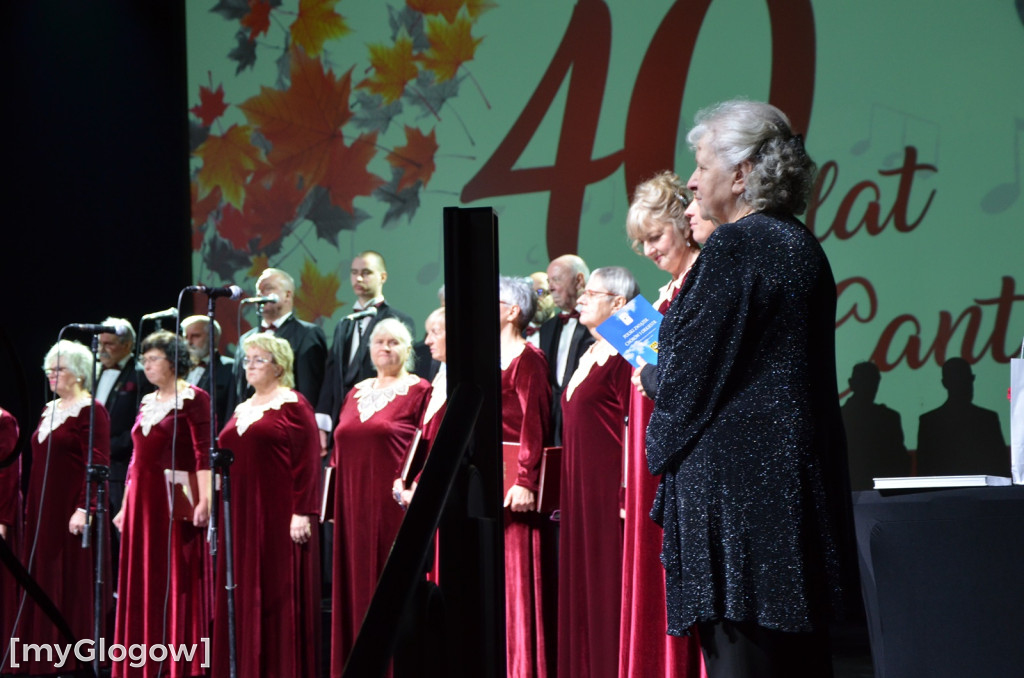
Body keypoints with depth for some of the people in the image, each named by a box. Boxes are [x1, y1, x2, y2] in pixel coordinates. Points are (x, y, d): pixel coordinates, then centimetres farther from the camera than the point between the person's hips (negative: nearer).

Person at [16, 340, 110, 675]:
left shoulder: (91, 411, -9)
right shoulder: (49, 410, 16)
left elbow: (97, 465, -16)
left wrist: (84, 509, -24)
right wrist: (31, 509, 15)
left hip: (71, 513, -8)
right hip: (44, 513, 8)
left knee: (75, 585, -5)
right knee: (46, 585, 9)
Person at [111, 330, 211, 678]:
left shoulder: (193, 398, -5)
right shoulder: (147, 402, 17)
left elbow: (203, 453, -14)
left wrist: (204, 499, -24)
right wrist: (126, 506, 17)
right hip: (142, 501, 7)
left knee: (178, 580, -5)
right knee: (143, 584, 7)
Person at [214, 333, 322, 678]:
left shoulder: (294, 406, -5)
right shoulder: (243, 410, 18)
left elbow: (307, 462, -12)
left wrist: (302, 513, -19)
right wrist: (221, 514, 17)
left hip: (278, 517, -8)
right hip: (242, 518, 8)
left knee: (279, 594, -4)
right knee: (243, 597, 7)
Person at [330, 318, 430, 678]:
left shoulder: (419, 391, -2)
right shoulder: (356, 394, 17)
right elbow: (340, 447, 18)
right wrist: (333, 495, 11)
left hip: (394, 501, -6)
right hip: (355, 503, 6)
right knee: (357, 582, 7)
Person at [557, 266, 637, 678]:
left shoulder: (622, 355, -10)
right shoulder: (589, 356, 18)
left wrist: (627, 489, -20)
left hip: (608, 483, -9)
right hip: (580, 485, 9)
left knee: (609, 579, -6)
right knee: (582, 581, 10)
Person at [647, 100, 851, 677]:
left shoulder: (734, 247, -13)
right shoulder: (804, 247, 13)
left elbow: (694, 366, -11)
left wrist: (664, 448, 5)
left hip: (737, 475, -9)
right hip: (802, 475, 9)